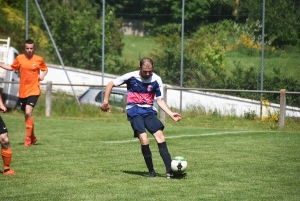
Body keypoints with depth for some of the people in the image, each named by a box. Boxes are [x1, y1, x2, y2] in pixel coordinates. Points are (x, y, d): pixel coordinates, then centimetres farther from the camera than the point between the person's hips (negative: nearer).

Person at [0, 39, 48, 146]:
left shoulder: (39, 59, -3)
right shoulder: (19, 58, 2)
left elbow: (45, 69, 14)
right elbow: (11, 67, 17)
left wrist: (42, 75, -5)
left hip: (33, 91, -4)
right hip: (22, 91, 4)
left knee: (28, 113, -19)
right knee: (26, 115, 11)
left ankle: (28, 138, -12)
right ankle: (32, 137, 28)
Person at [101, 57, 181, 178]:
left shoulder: (156, 80, -1)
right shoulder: (131, 77, -7)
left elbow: (160, 100, 5)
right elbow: (111, 84, 3)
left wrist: (171, 114, -7)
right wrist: (106, 101, -5)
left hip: (148, 111, 3)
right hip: (134, 111, -3)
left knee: (160, 136, -14)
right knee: (144, 139, -20)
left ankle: (170, 171, -16)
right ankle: (151, 171, -7)